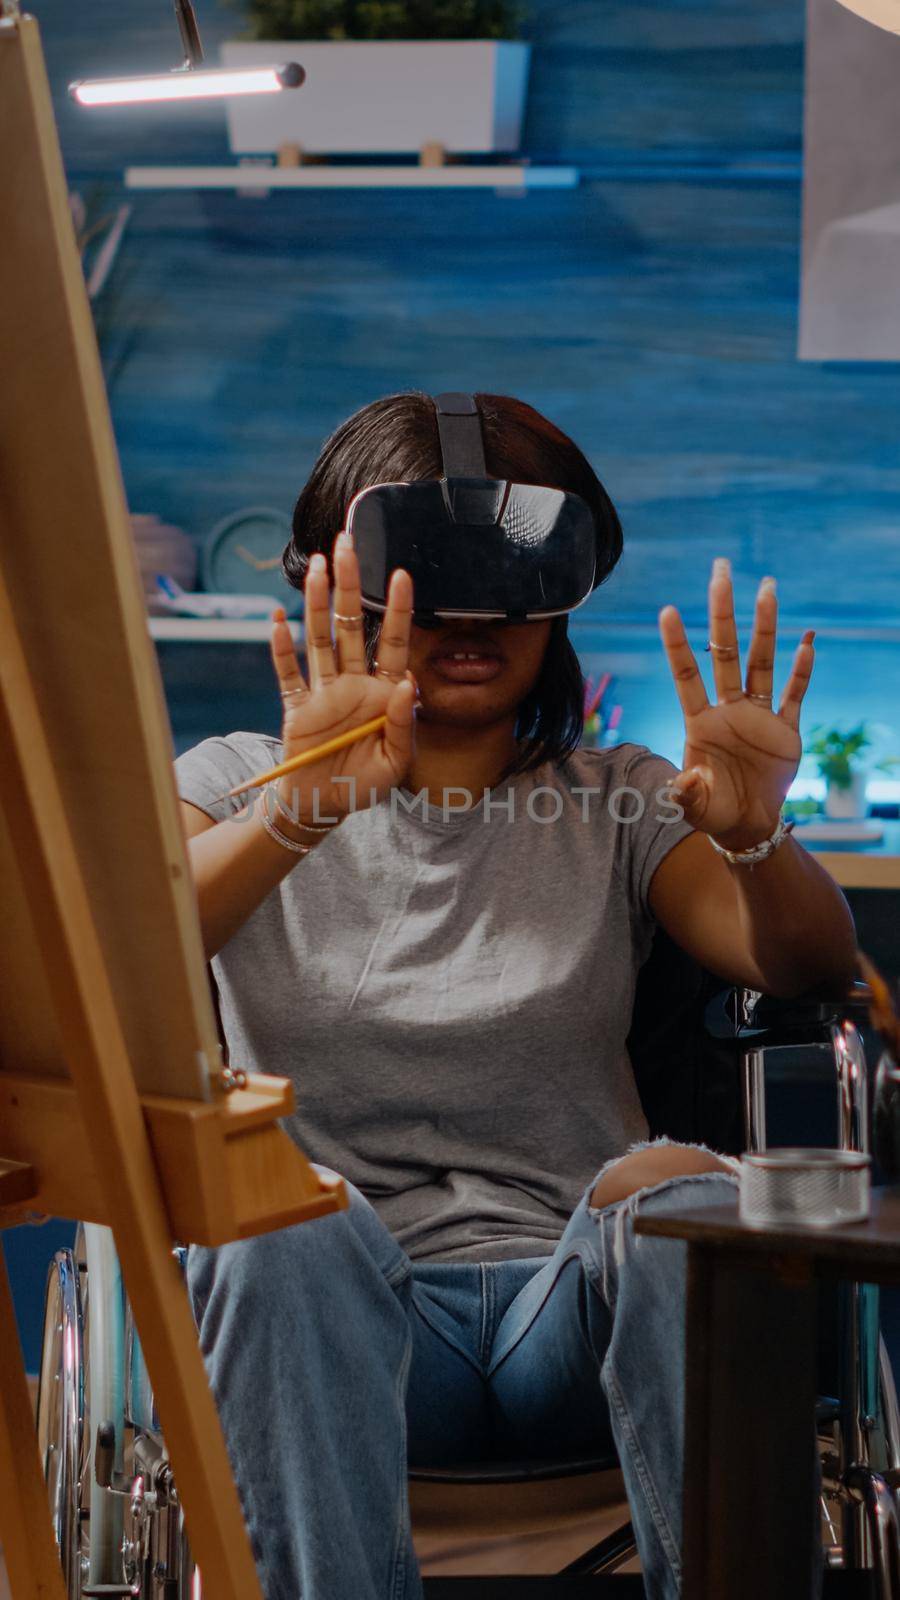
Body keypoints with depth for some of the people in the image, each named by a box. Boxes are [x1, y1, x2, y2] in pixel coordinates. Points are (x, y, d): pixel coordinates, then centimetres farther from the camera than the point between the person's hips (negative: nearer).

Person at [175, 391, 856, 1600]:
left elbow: (810, 965, -3)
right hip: (337, 1328, -1)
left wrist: (755, 837, -27)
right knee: (281, 1214, -33)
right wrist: (301, 813, -30)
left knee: (687, 1195, -31)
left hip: (579, 1315, 1)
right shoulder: (238, 788, 9)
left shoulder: (619, 808, 13)